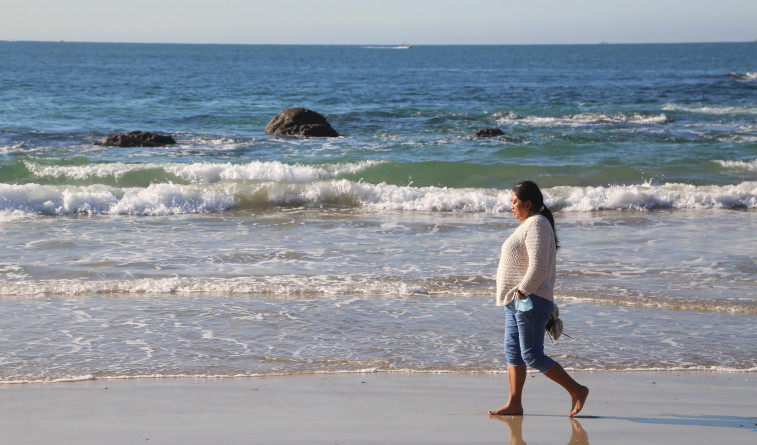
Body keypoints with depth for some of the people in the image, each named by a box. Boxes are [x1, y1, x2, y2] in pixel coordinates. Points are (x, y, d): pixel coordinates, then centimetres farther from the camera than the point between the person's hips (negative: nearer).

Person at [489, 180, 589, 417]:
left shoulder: (537, 225, -14)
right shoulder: (529, 224, 19)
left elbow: (538, 267, -22)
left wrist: (522, 291, -21)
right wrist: (516, 295, 19)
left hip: (530, 300, -11)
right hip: (515, 300, 11)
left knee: (532, 356, -10)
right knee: (512, 352, 8)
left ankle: (577, 390, -3)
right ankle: (514, 404, 11)